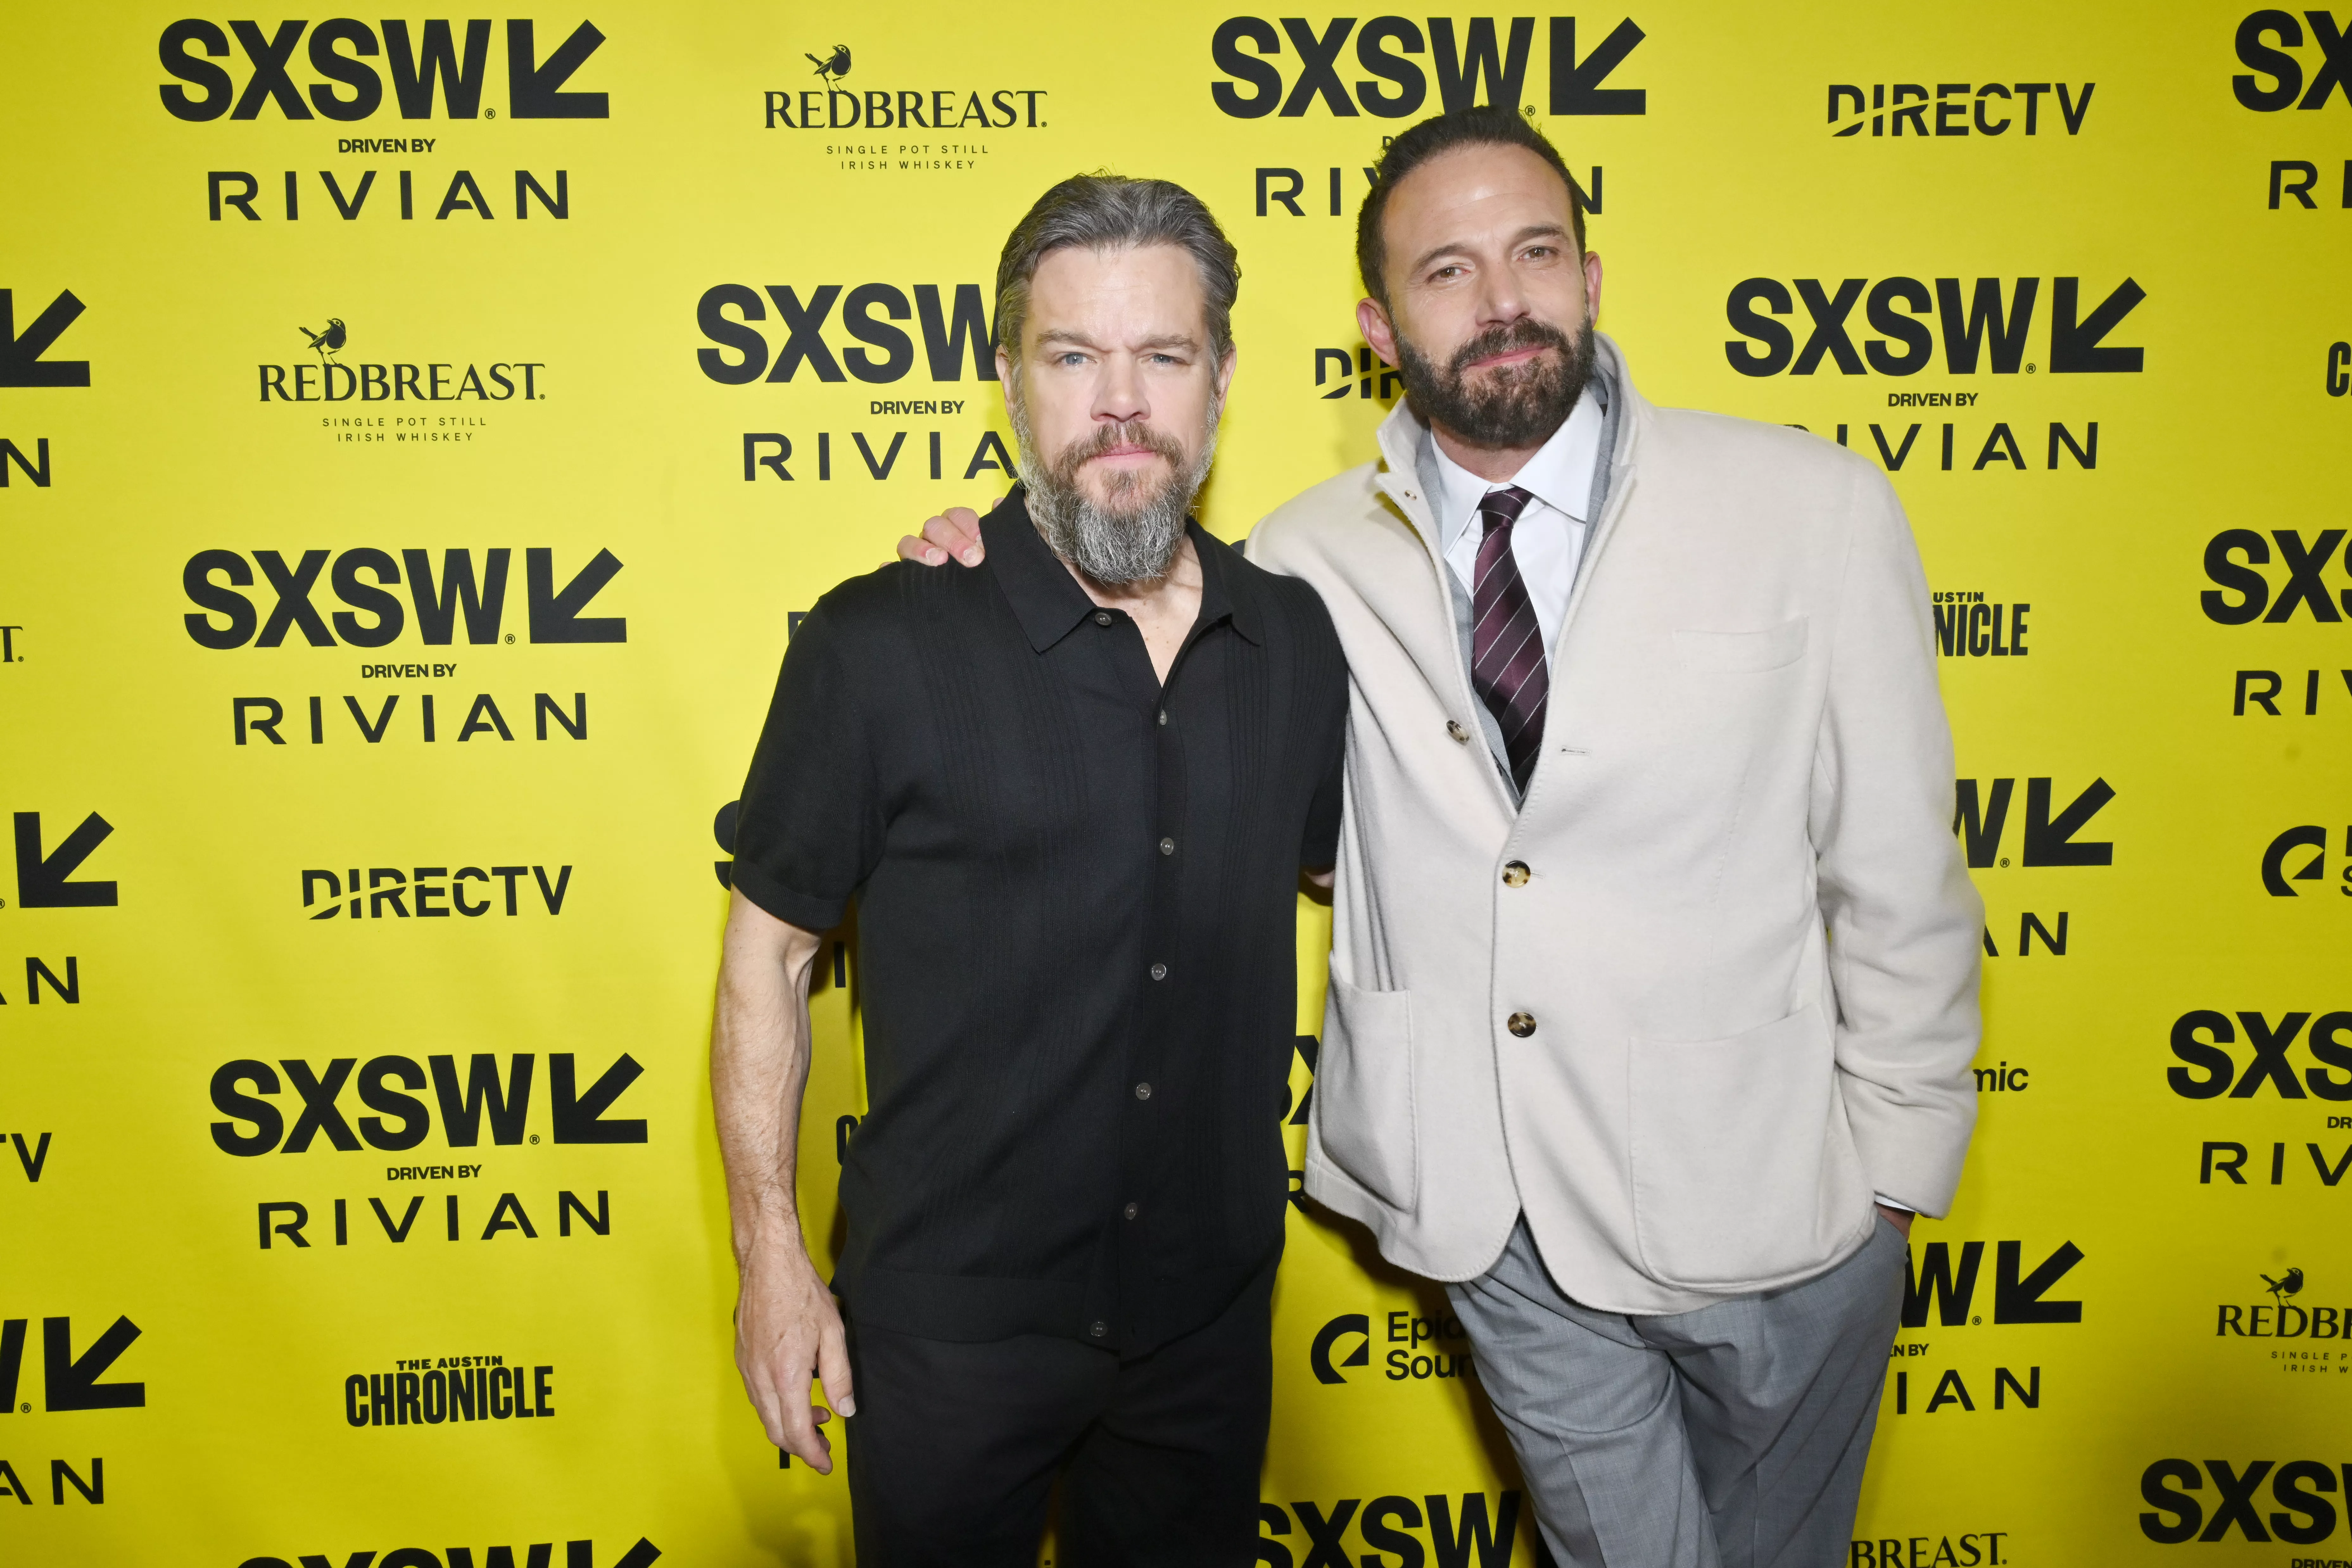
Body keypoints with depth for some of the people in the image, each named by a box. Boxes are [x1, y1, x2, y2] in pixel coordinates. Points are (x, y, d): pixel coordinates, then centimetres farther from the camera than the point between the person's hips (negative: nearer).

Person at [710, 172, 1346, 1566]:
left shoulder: (1298, 640, -2)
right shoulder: (881, 648, -14)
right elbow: (769, 954, -7)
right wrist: (773, 1256, -7)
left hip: (1214, 1311, 4)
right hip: (949, 1326, -3)